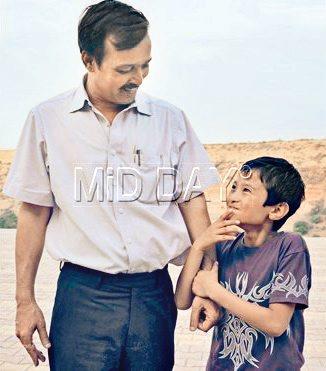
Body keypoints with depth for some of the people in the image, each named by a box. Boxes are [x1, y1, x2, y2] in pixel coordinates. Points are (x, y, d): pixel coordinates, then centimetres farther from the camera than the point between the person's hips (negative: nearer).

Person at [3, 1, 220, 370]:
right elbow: (34, 212, 3)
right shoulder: (46, 121, -1)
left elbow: (192, 200, 7)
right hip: (82, 294, -1)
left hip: (154, 293, 2)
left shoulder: (170, 119, 2)